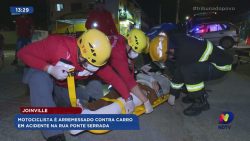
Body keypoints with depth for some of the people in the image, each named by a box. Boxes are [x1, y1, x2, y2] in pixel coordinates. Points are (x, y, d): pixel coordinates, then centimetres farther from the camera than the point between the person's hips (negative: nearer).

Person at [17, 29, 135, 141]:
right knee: (39, 78, -39)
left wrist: (128, 99, -19)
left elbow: (113, 78, -13)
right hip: (43, 79, -3)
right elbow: (23, 53, -26)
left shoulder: (96, 59, -20)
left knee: (95, 87, -13)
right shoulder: (57, 45, -34)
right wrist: (50, 69, -37)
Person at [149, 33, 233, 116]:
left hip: (221, 65, -9)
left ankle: (201, 102, -10)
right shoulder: (174, 40, -7)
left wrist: (172, 94, -5)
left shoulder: (184, 52, -32)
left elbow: (179, 74, -20)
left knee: (187, 70, -31)